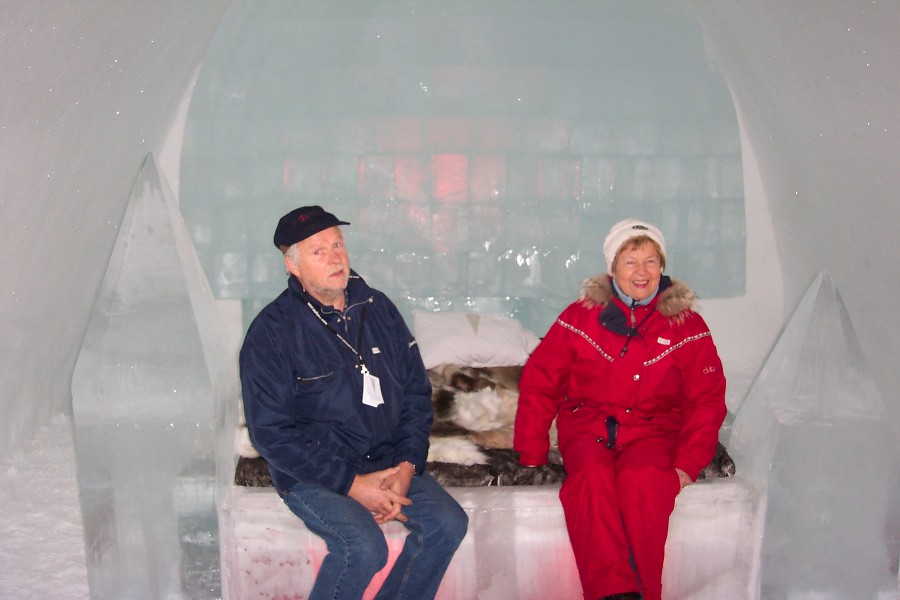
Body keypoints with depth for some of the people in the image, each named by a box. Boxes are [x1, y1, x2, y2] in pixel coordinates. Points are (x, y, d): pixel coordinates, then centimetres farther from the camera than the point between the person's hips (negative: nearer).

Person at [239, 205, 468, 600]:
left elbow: (416, 392, 9)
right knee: (365, 546, -28)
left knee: (448, 524, -14)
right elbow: (271, 433, -13)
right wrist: (351, 484, -18)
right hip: (311, 470, -5)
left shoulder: (377, 308, 5)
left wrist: (406, 466, -6)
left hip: (386, 460, 5)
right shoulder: (271, 331, -10)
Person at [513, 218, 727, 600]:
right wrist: (531, 454, -1)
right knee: (591, 476, -33)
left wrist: (687, 464, -7)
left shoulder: (686, 324, 7)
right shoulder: (581, 315, 6)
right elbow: (538, 383, 6)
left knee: (642, 478, -34)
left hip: (653, 430, 0)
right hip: (586, 426, 0)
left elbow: (706, 400, 6)